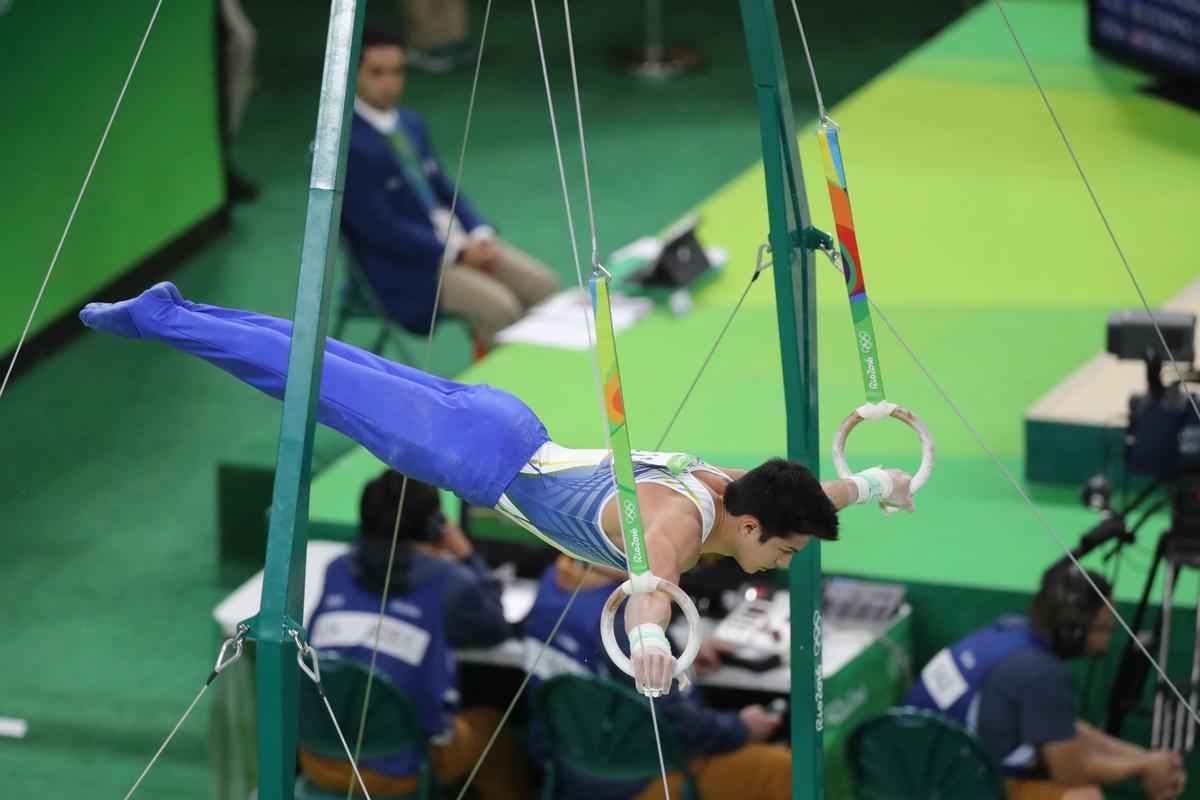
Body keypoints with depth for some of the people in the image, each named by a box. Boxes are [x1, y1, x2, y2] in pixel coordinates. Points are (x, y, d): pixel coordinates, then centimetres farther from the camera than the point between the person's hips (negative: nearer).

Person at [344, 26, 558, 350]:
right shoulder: (346, 144, -16)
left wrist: (480, 236, -3)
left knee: (543, 285, -6)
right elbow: (380, 227, -20)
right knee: (499, 308, -25)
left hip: (457, 241, 8)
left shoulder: (410, 123, 11)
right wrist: (457, 253, -18)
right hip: (405, 268, -8)